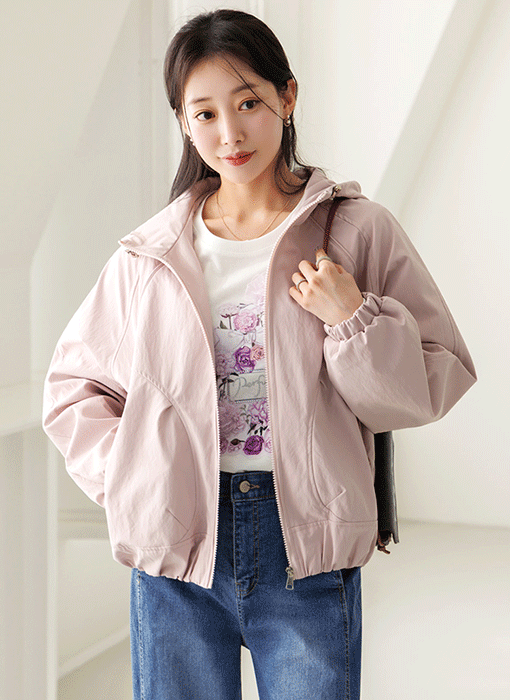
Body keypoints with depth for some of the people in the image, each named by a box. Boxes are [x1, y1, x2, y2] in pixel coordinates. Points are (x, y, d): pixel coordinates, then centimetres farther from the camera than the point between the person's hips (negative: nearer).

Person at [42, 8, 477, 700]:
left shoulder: (357, 230, 0)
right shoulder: (148, 256, 5)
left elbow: (438, 383, 0)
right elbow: (73, 383, 16)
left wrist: (355, 320, -15)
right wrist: (126, 478, 2)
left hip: (308, 546, -1)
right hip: (176, 545, 2)